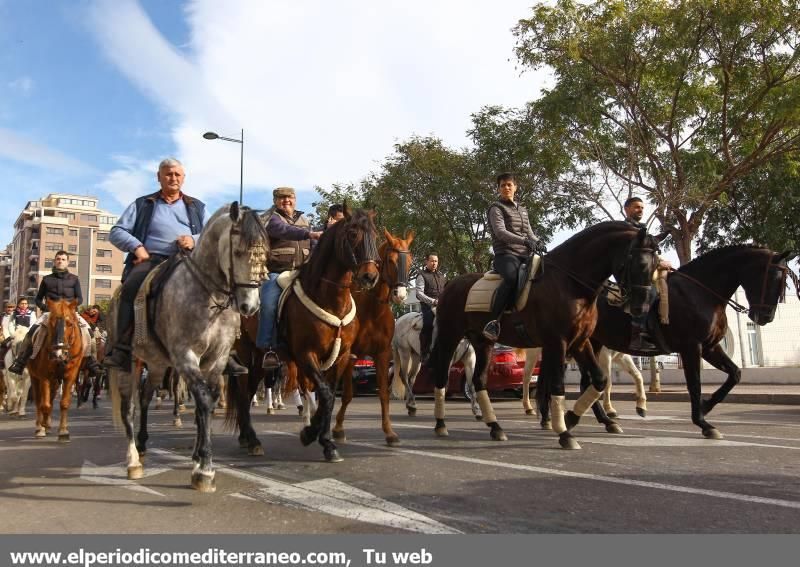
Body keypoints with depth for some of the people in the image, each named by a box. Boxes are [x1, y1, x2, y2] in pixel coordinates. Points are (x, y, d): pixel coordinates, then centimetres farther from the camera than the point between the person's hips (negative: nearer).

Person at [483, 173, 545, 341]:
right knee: (512, 277, -38)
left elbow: (530, 233, 22)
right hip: (506, 254, -7)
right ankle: (493, 321, -36)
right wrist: (524, 241, -24)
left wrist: (537, 242, -3)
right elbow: (500, 232, -10)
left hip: (526, 255, 7)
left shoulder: (523, 210, 26)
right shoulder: (496, 208, 5)